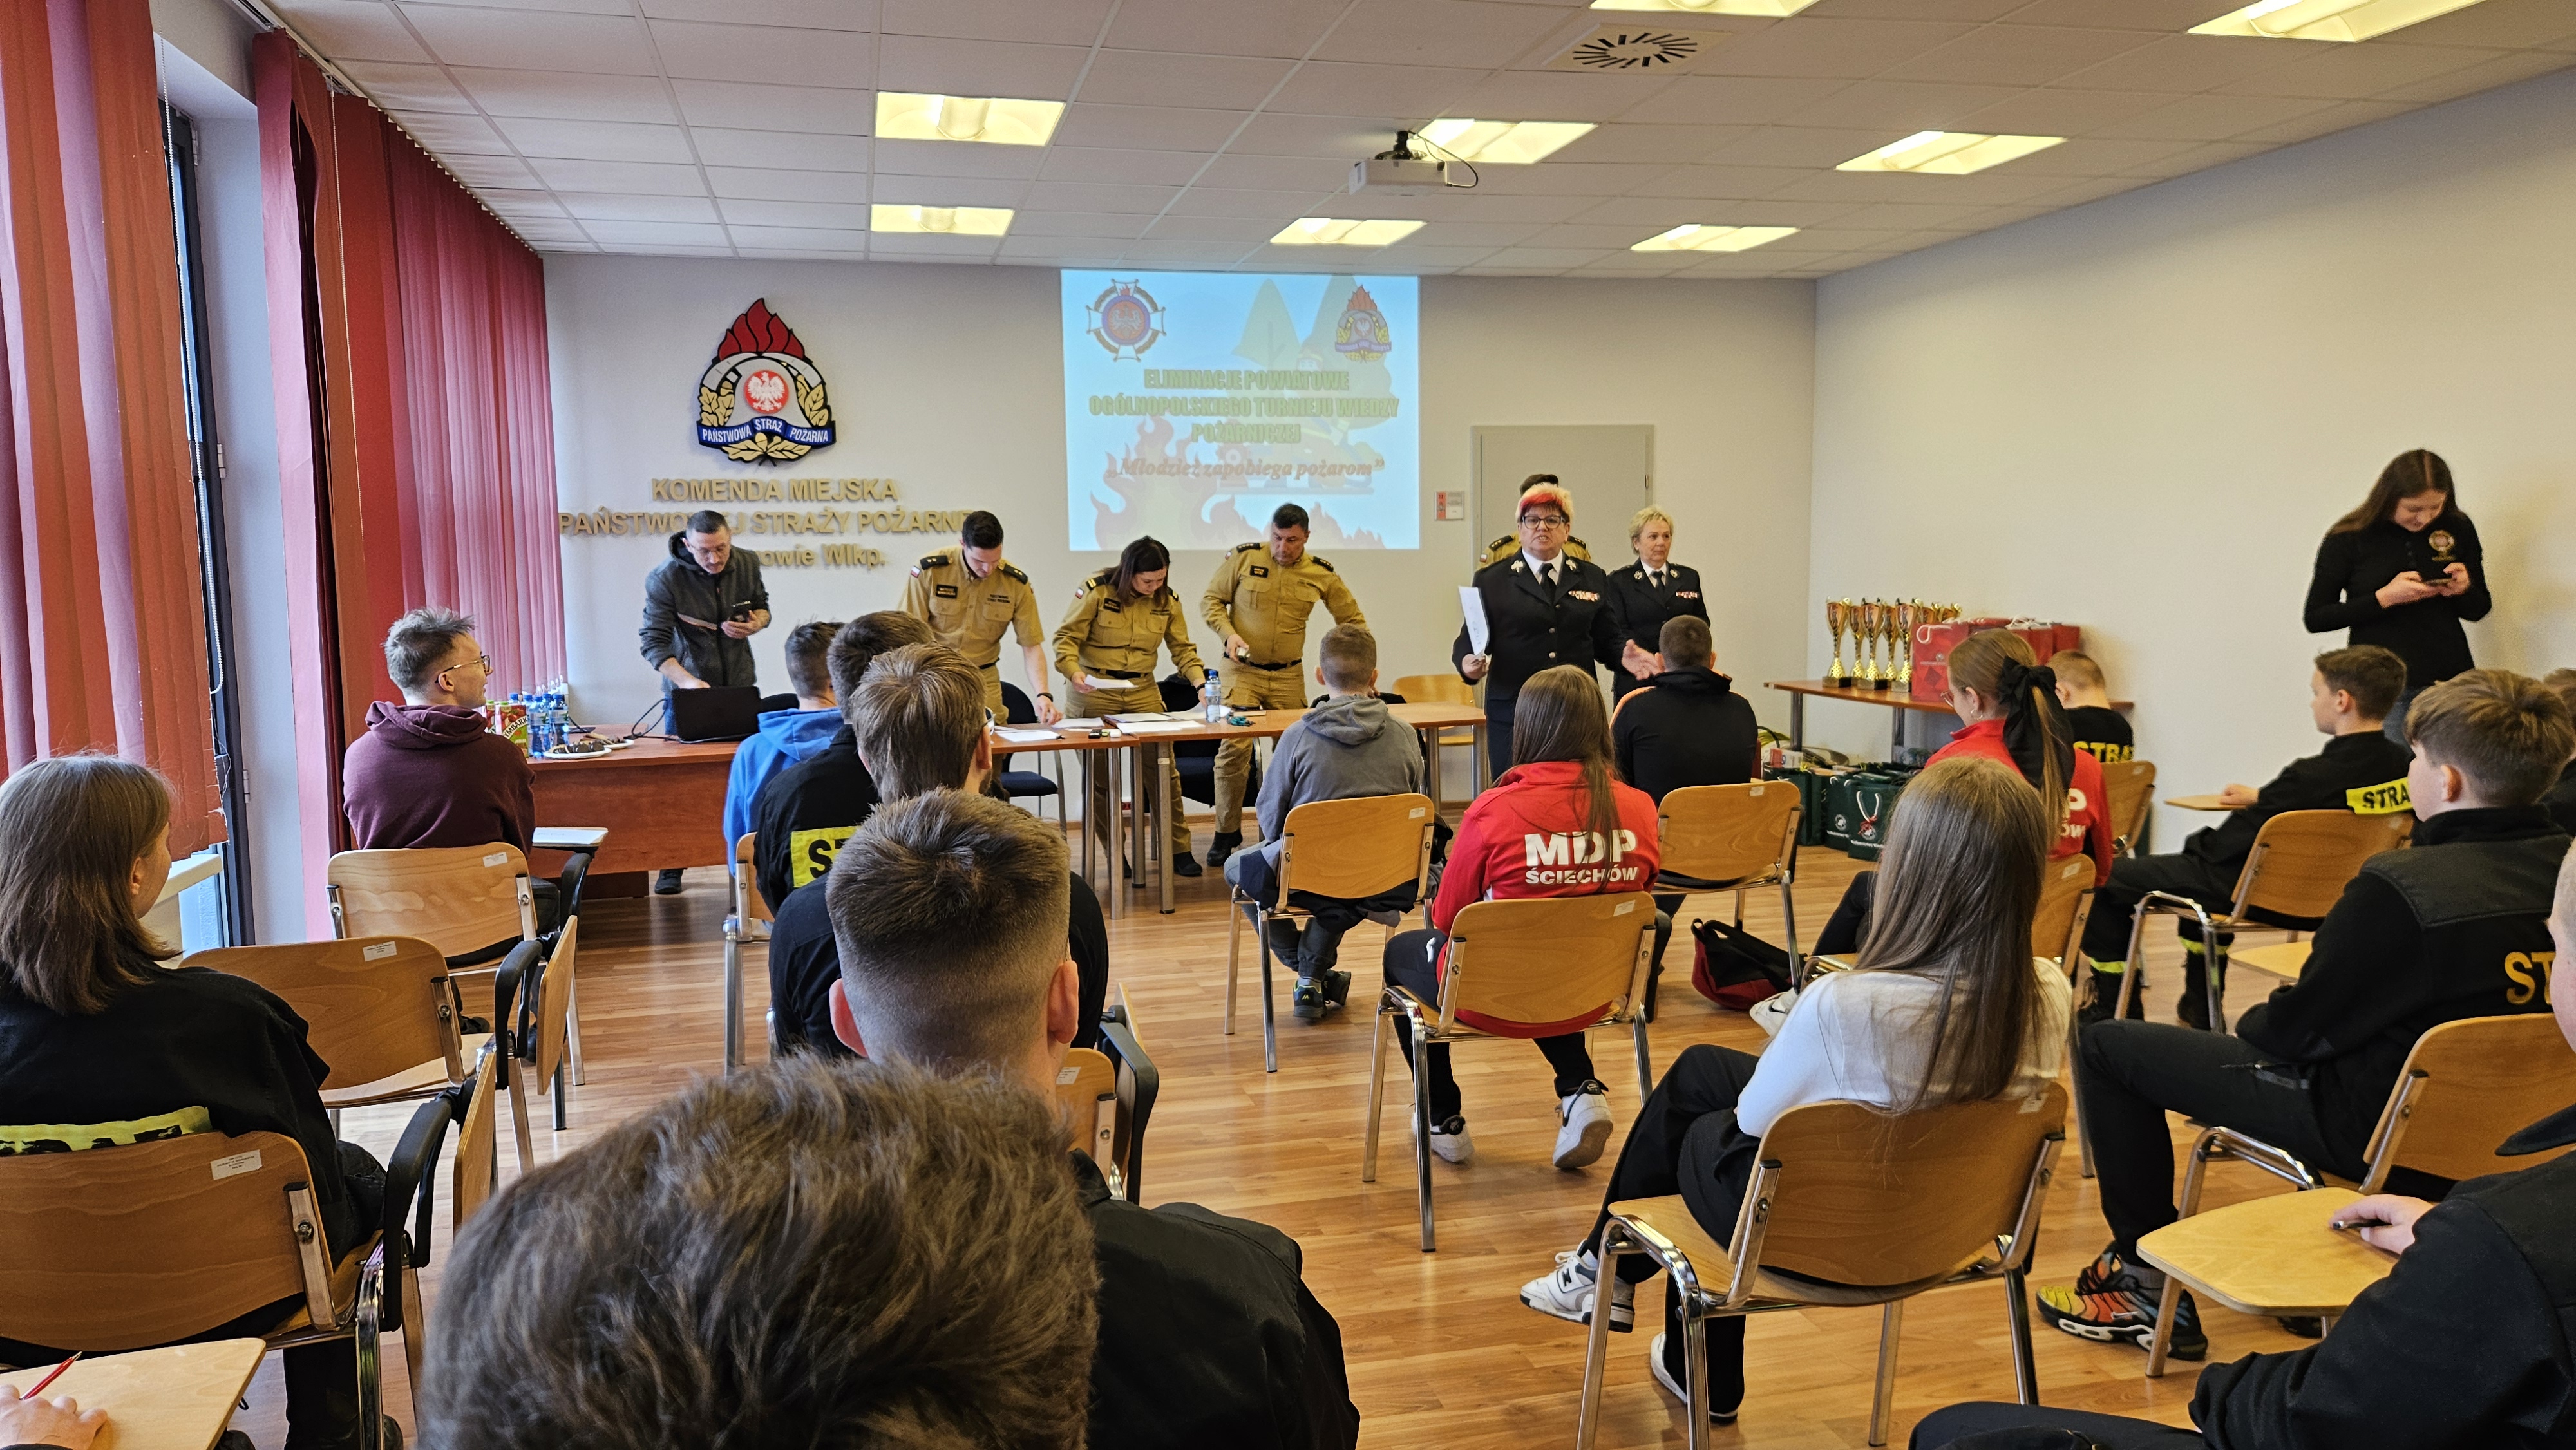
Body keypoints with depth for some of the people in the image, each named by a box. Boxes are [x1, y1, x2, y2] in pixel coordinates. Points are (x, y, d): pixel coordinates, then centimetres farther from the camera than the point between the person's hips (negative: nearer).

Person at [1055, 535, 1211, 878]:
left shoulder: (1167, 601, 3)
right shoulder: (1097, 591, -10)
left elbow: (1182, 648, 7)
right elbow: (1067, 636, -8)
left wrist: (1201, 682, -9)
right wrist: (1072, 671, -25)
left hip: (1143, 692, 3)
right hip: (1095, 692, -3)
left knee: (1164, 769, -2)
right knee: (1102, 776, 2)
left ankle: (1179, 851, 8)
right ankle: (1116, 857, 13)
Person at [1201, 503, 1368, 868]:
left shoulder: (1321, 573, 1)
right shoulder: (1243, 558, -5)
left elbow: (1351, 618, 12)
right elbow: (1210, 600, 4)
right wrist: (1229, 633, -13)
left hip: (1288, 675, 3)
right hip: (1242, 670, -2)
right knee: (1234, 748, -13)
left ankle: (1275, 834, 16)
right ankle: (1226, 834, -1)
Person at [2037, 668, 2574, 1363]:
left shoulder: (2402, 887, -28)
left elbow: (2295, 1028, -17)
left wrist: (2254, 1021, 6)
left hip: (2376, 1129, -8)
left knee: (2106, 1046, 1)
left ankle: (2147, 1285, 11)